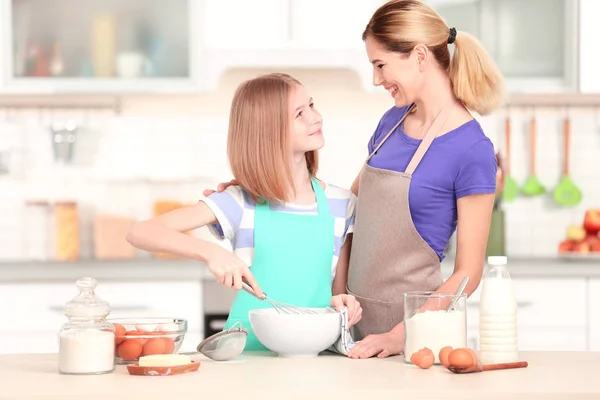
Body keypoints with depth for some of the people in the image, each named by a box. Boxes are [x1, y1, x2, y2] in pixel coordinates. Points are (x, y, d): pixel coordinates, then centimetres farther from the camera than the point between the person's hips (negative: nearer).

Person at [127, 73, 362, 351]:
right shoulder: (241, 204, 0)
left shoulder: (342, 205, 9)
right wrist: (210, 252, -23)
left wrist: (343, 303, -8)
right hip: (247, 353, -4)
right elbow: (140, 233, -7)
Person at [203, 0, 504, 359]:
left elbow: (467, 274, -12)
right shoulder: (392, 122, 8)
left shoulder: (472, 149, -13)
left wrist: (399, 337, -20)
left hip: (411, 323, -6)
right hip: (356, 317, 6)